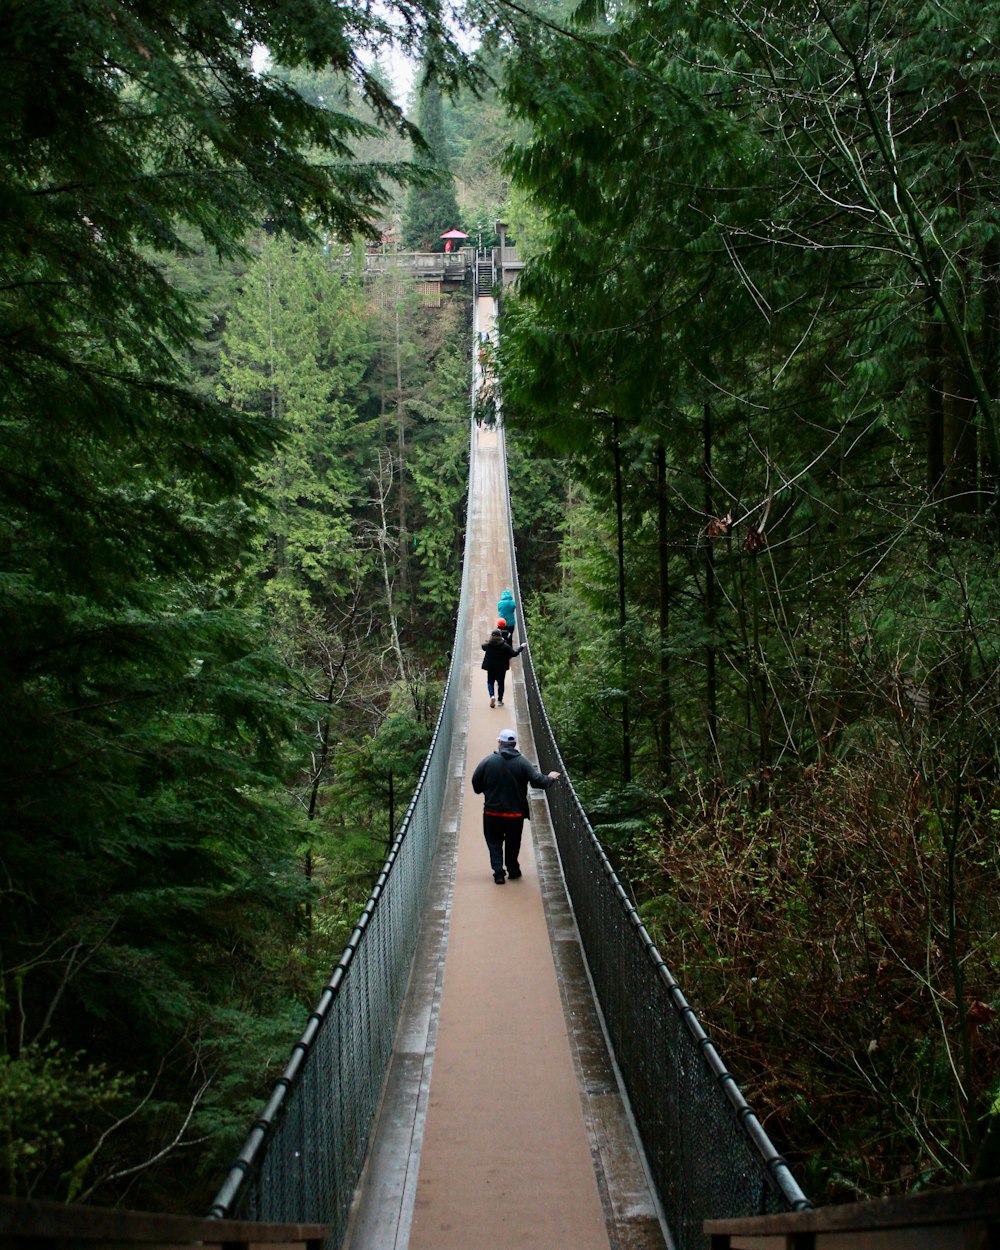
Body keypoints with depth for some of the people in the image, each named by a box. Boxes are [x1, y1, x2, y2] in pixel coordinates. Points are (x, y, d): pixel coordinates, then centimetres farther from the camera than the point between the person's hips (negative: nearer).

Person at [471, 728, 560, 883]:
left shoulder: (487, 761, -8)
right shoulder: (522, 762, -7)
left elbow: (476, 784, -3)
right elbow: (538, 781, -8)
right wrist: (551, 778, 13)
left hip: (492, 812, -1)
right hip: (515, 813, 1)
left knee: (494, 843, 12)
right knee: (513, 842, 19)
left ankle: (498, 873, 5)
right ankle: (513, 870, 28)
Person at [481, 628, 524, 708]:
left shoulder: (488, 645, -8)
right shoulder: (505, 646, -14)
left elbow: (483, 647, 16)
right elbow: (514, 653, -11)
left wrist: (487, 641, 39)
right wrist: (522, 647, 3)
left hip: (490, 667, 1)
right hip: (501, 668, -1)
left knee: (490, 682, 14)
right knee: (501, 683, 12)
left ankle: (492, 696, -12)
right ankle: (500, 700, 16)